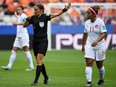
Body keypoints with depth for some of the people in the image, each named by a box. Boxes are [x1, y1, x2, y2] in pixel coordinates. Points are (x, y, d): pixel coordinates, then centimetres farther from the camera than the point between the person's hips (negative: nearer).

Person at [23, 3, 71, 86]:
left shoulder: (45, 17, -8)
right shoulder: (33, 18, 3)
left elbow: (57, 14, -14)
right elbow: (24, 26, 10)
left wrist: (65, 10, -27)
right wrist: (27, 20, -9)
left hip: (43, 41, -5)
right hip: (35, 41, 5)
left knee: (39, 60, -15)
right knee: (39, 61, 11)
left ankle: (36, 80, -15)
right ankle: (46, 77, 30)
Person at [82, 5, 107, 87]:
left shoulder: (100, 22, -13)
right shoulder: (87, 23, 3)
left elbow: (104, 33, -20)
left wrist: (97, 41, -34)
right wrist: (83, 46, 19)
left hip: (99, 46, -4)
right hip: (89, 46, 4)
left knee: (99, 65, 9)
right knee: (89, 63, -12)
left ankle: (101, 80, 33)